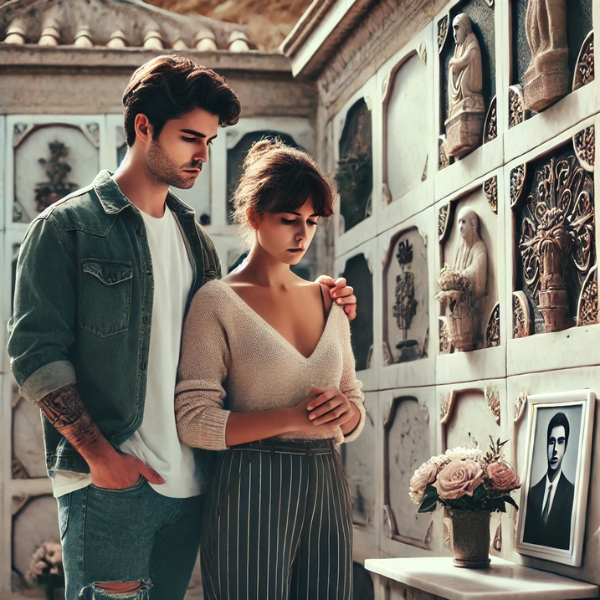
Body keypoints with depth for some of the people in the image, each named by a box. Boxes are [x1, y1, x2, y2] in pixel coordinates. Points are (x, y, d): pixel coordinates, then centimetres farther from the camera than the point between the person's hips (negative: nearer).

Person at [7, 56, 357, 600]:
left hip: (188, 486, 6)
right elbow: (36, 351, -9)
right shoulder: (69, 226, -3)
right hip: (109, 486, -6)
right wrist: (100, 453, -16)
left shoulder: (195, 239, 17)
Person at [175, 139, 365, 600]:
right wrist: (292, 417, -20)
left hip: (326, 487, 5)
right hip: (251, 489, -5)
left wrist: (346, 411, -6)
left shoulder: (328, 300, 12)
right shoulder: (219, 302, -5)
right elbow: (194, 420, -11)